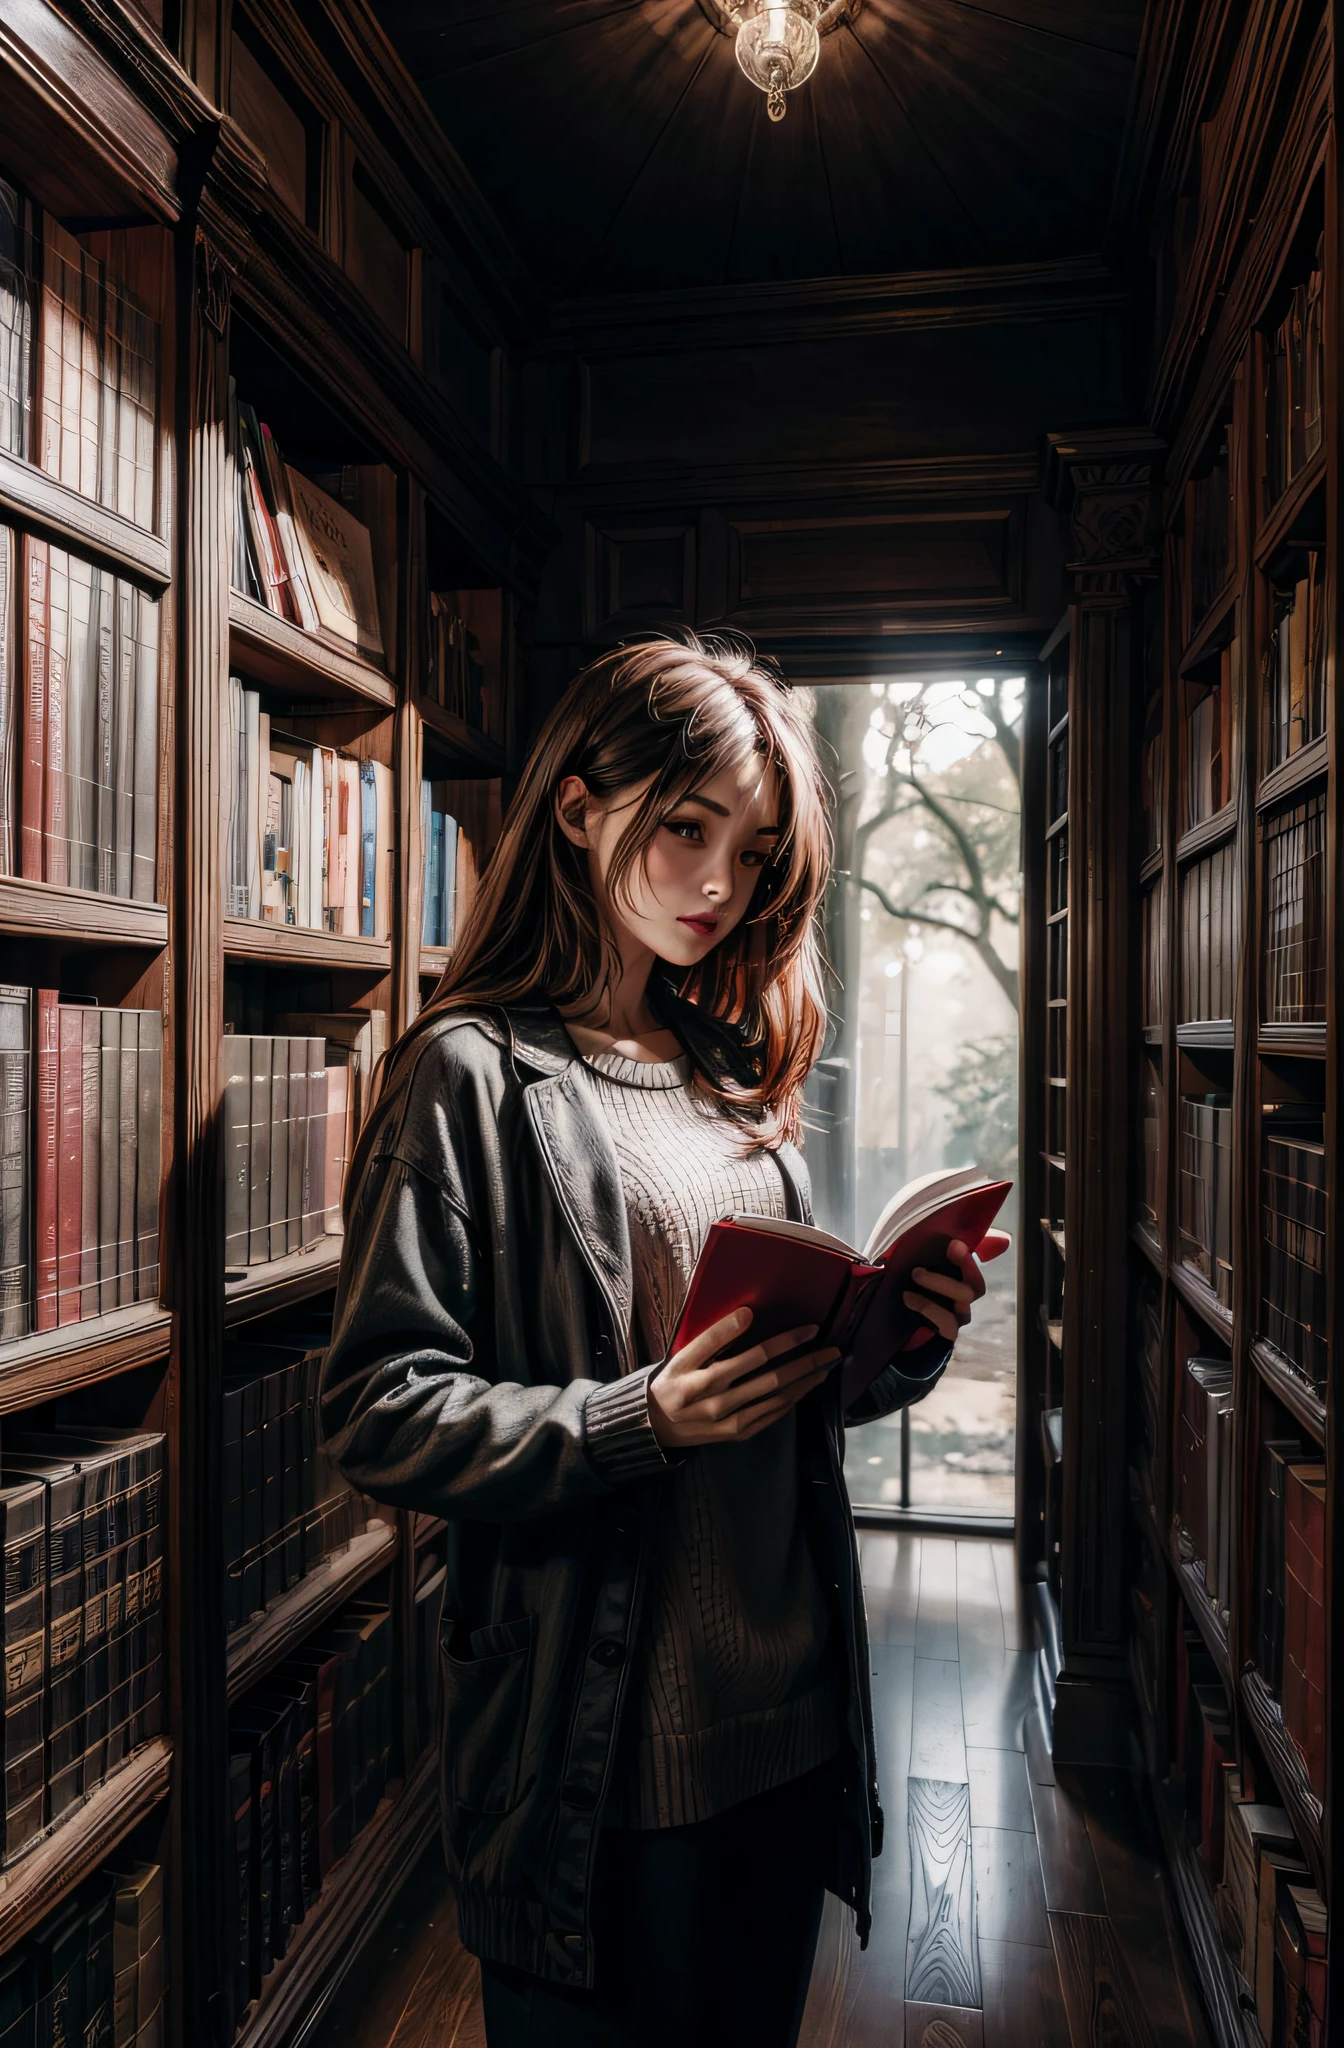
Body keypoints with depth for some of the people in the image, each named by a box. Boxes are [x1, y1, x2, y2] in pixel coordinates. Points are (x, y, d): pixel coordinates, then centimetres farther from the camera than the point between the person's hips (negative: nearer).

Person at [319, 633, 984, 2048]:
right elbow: (379, 1413, -16)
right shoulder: (473, 1076, -12)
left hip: (788, 1713, 7)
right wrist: (643, 1421, -26)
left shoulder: (735, 1073, 9)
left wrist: (900, 1347, -6)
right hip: (595, 1755, -6)